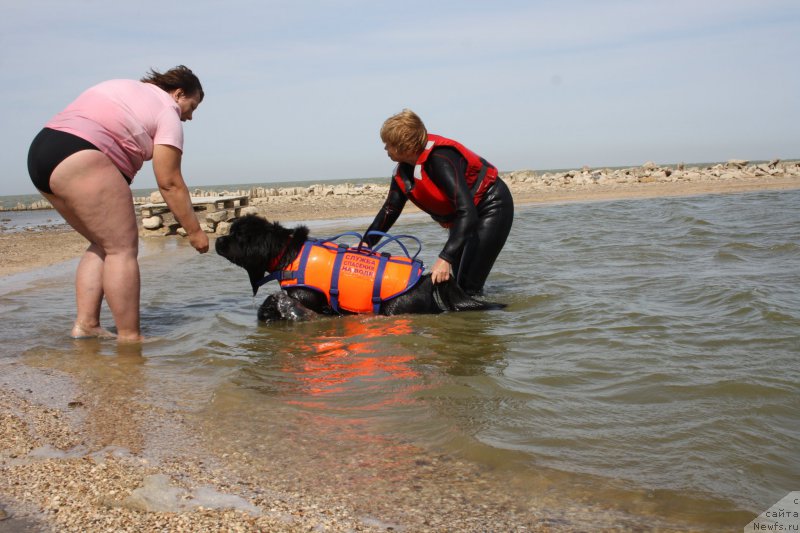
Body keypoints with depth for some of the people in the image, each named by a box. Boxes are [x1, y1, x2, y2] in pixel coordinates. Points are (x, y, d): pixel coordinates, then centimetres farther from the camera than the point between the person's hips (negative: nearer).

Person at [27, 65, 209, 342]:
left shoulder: (129, 88, 27)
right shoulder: (167, 112, 2)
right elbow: (170, 183, -3)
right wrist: (194, 231, 2)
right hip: (80, 160, -10)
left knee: (104, 244, 14)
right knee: (123, 247, -8)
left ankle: (86, 324, 9)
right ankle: (129, 338, -10)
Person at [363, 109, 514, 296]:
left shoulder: (440, 159, -34)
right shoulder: (403, 170, -7)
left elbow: (467, 212, -40)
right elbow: (390, 210, 5)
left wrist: (445, 258, -46)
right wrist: (366, 243, -8)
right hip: (462, 217, 9)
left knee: (469, 287, -17)